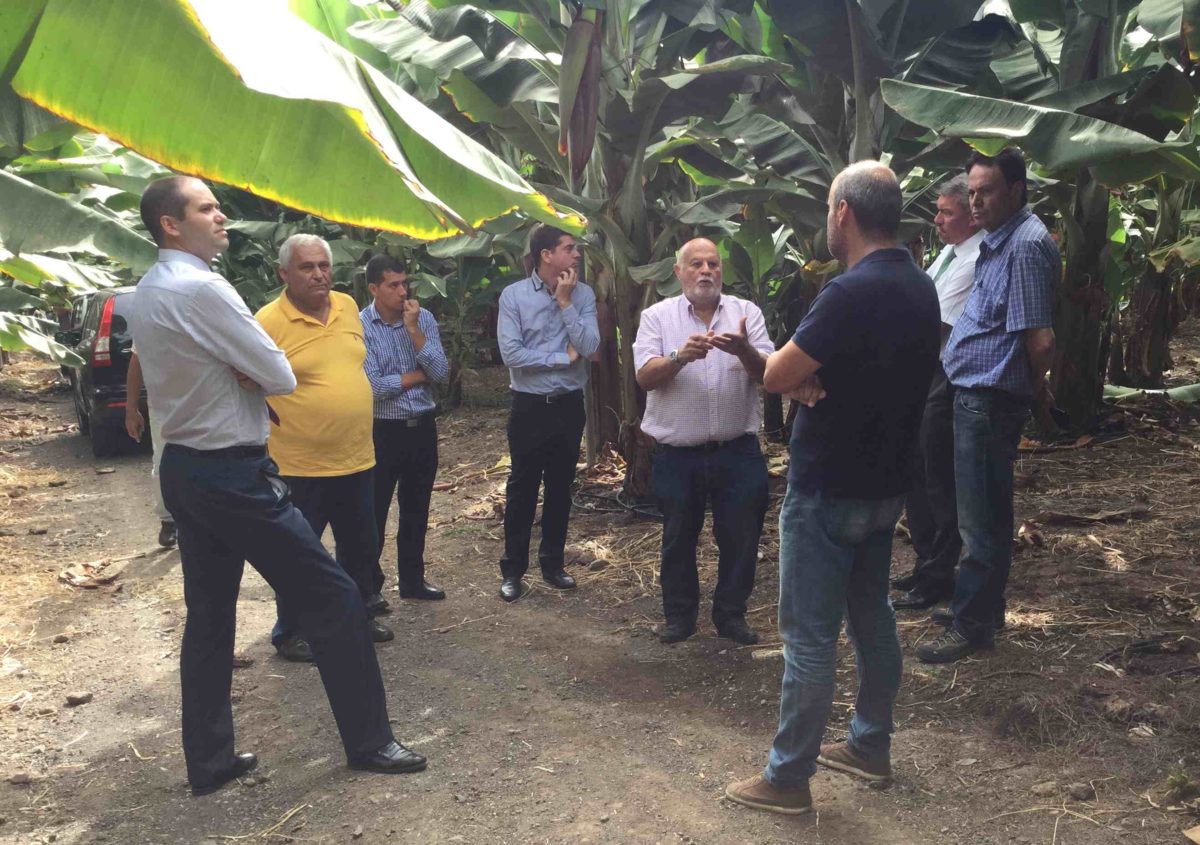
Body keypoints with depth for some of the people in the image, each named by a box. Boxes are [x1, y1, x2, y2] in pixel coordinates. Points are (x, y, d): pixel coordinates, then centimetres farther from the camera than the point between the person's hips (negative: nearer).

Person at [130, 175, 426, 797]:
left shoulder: (147, 292, 11)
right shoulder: (202, 289, -20)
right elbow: (281, 378, -18)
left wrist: (241, 372, -1)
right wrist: (254, 373, 2)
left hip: (182, 467, 10)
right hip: (232, 473, -10)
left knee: (208, 612, 15)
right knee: (332, 597, 0)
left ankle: (208, 760, 24)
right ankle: (368, 741, 11)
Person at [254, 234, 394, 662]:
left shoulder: (348, 306, 4)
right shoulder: (269, 320, -15)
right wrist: (281, 422, -11)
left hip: (357, 458, 6)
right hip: (300, 466, -6)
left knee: (362, 546, 19)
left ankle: (358, 614, 38)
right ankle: (289, 633, 25)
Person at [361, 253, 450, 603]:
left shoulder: (423, 318, 1)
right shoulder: (359, 327, -11)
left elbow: (441, 372, -9)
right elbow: (373, 386, -19)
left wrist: (413, 328, -15)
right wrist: (418, 375, -8)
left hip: (422, 427, 5)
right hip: (382, 430, -4)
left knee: (416, 509, 16)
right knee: (374, 512, 5)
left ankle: (412, 579, 31)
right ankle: (368, 586, 20)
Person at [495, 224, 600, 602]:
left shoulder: (583, 294, 0)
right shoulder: (514, 295, -8)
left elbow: (589, 347, -11)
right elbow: (511, 354, -16)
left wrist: (565, 302, -13)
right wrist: (563, 357, -12)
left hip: (569, 405, 3)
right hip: (530, 406, -3)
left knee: (560, 487, 13)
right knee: (522, 488, 5)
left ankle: (552, 563, 26)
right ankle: (513, 569, 16)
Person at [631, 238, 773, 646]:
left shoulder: (747, 312, 4)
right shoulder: (657, 316, 1)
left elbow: (766, 373, -5)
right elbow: (645, 377, -10)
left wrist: (743, 350, -26)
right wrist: (680, 356, -29)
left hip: (738, 451, 1)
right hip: (677, 454, -1)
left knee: (740, 537, 9)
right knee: (678, 539, 11)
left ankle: (731, 614, 27)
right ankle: (680, 615, 28)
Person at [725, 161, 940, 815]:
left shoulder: (851, 293, -23)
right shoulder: (920, 289, 7)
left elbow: (776, 376, -20)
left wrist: (802, 381, 0)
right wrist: (814, 380, -5)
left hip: (828, 490, -9)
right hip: (885, 485, 9)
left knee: (809, 634, 1)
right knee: (871, 615, 19)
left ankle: (787, 778, 13)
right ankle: (870, 747, 34)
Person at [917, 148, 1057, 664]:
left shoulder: (1026, 245, -18)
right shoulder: (1000, 240, 14)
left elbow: (1041, 340, -22)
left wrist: (1034, 387, -5)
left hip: (990, 399, -10)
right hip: (977, 394, 10)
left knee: (981, 519, -1)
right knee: (983, 512, 19)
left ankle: (972, 625, 10)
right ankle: (986, 607, 32)